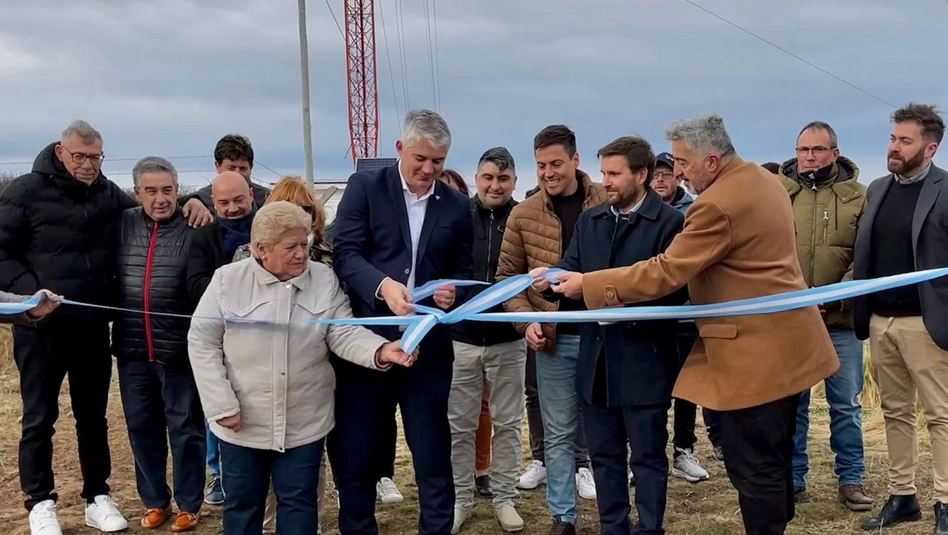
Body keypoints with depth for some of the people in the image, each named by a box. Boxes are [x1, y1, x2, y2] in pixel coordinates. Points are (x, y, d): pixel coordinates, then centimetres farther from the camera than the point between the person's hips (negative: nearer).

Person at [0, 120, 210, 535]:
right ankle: (40, 502, 21)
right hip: (40, 326, -4)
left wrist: (189, 202, -3)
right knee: (39, 417, 7)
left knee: (93, 415, 13)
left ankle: (97, 496, 25)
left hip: (93, 326, 4)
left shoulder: (108, 193, 5)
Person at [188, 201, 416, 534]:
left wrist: (381, 351, -29)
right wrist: (222, 405, -10)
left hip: (304, 423, 1)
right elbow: (202, 343, -4)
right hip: (241, 423, 0)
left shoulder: (325, 280, -3)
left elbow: (344, 334, -7)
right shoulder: (228, 279, -7)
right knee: (241, 503, 15)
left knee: (298, 503, 13)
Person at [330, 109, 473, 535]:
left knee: (433, 453, 8)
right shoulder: (364, 187, 1)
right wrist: (383, 285, -26)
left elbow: (462, 272, 12)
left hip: (428, 345, 2)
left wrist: (453, 291, -11)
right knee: (354, 452, 9)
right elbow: (345, 253, -8)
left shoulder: (457, 206, 8)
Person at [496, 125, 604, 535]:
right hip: (553, 337, 1)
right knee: (558, 433, 9)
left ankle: (584, 459, 38)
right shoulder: (524, 215, 0)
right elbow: (508, 275, 7)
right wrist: (526, 321, -7)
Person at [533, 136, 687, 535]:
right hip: (596, 357, 6)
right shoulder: (590, 220, 12)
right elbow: (570, 268, 2)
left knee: (648, 455, 6)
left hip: (644, 360, -6)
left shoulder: (671, 222, -7)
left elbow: (673, 289, -15)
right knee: (604, 454, 16)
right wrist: (550, 279, -20)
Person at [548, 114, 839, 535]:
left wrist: (588, 284, -15)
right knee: (773, 455, 20)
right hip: (785, 341, 11)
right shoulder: (764, 179, 10)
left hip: (757, 350, -11)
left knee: (752, 464, -1)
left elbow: (665, 273, -22)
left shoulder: (716, 205, -22)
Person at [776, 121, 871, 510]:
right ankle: (793, 477, 21)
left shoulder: (858, 197, 3)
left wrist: (837, 297, -15)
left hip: (841, 319, 0)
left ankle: (851, 479, 22)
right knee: (791, 402, 9)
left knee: (845, 404, 9)